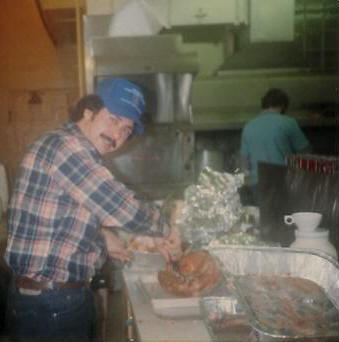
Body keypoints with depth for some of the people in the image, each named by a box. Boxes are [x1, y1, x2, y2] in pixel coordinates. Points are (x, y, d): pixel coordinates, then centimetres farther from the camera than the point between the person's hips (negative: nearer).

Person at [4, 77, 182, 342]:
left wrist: (102, 236, 10)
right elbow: (124, 210, -25)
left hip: (68, 294, 10)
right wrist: (165, 230, -7)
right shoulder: (64, 145, -21)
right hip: (48, 307, -10)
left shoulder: (79, 153, 10)